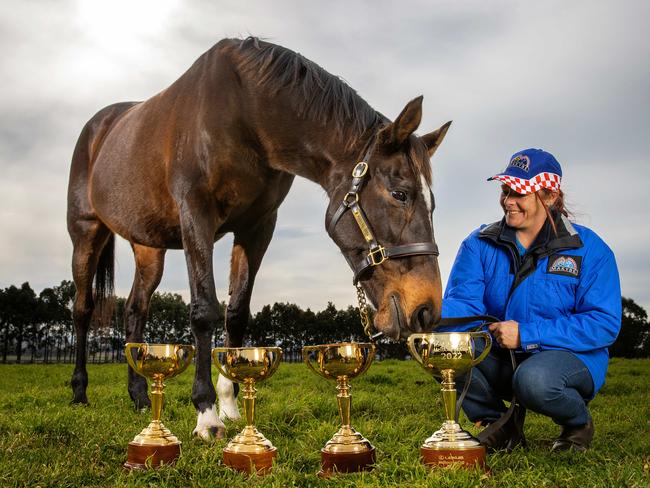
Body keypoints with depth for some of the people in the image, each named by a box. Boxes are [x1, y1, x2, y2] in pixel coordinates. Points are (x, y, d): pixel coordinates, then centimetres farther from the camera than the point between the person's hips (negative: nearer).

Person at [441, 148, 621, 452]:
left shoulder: (588, 249, -9)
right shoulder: (481, 244, 1)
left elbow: (604, 324, -17)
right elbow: (461, 302, -10)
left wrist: (526, 335, -25)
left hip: (571, 358, -3)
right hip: (499, 358, 4)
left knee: (533, 380, -37)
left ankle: (579, 422, 1)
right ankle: (501, 424, 4)